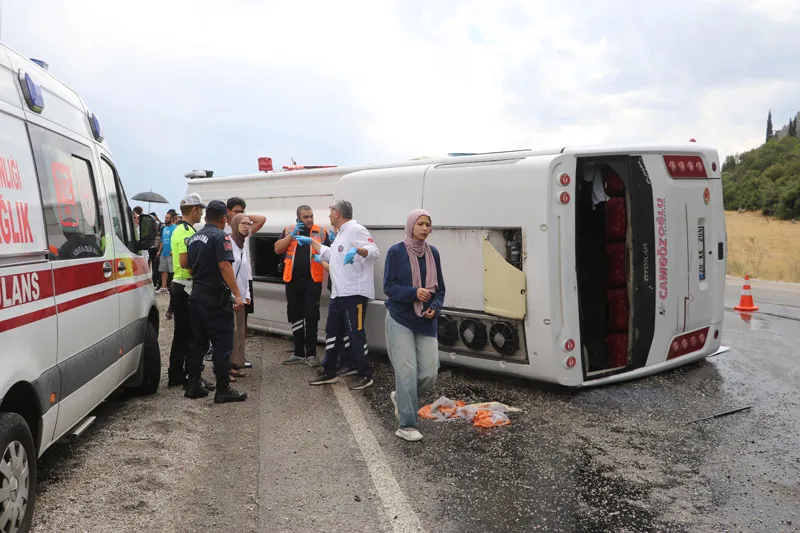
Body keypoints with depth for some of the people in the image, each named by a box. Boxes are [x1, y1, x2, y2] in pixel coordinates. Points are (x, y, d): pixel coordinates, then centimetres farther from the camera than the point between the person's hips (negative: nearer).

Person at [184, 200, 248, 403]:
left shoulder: (194, 238, 13)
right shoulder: (220, 237, -13)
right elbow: (225, 266, -22)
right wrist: (237, 294, -22)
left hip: (197, 295, 8)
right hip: (216, 297, -8)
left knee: (198, 342, 14)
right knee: (222, 344, -4)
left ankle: (192, 385, 17)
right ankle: (223, 390, -2)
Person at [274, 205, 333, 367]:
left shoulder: (321, 232, 3)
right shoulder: (289, 231, 7)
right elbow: (277, 249, -2)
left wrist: (329, 244, -17)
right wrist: (292, 235, -11)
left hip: (312, 281, -2)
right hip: (293, 280, 2)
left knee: (311, 318, 0)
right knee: (295, 317, 9)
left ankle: (311, 354, 8)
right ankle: (299, 353, 20)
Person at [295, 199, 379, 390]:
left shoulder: (356, 230, -12)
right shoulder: (341, 234, 19)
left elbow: (374, 251, -24)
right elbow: (329, 254, 33)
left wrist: (356, 250, -42)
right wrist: (310, 242, 33)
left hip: (354, 293, -10)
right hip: (338, 293, 10)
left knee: (355, 334, -4)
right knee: (332, 332, 14)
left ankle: (365, 375, 6)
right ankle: (329, 372, 25)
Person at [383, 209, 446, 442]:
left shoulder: (433, 253, 6)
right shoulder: (396, 252, -6)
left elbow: (439, 288, 11)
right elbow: (388, 287, -8)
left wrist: (435, 307, -7)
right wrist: (414, 292, -21)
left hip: (426, 322, 4)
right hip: (400, 320, -4)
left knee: (429, 373, 0)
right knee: (407, 372, -7)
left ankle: (401, 397, 30)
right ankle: (406, 425, 4)